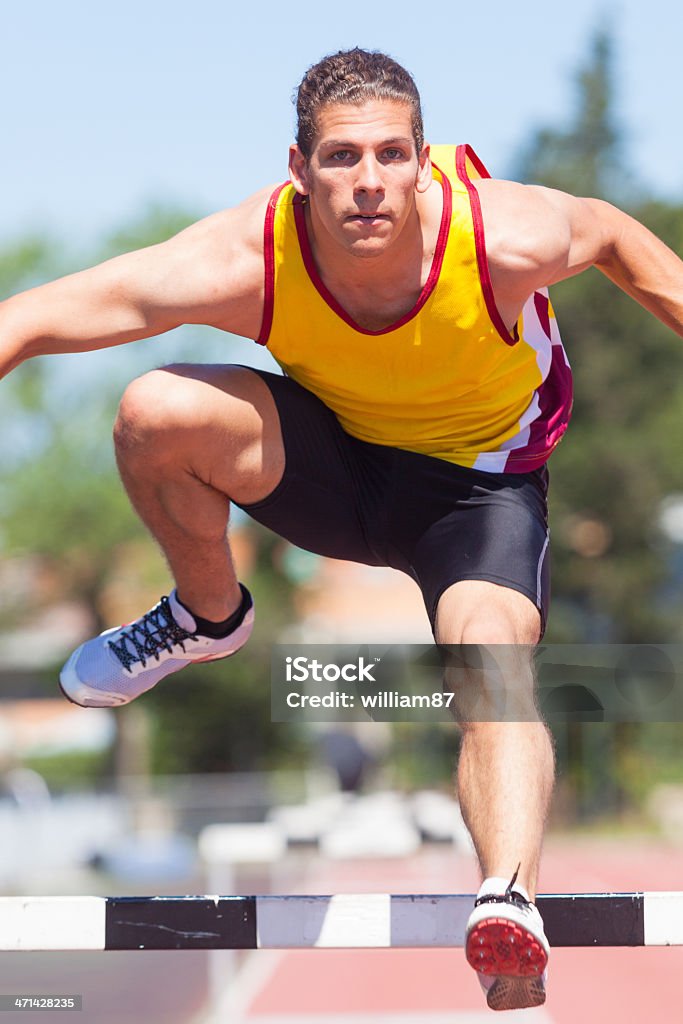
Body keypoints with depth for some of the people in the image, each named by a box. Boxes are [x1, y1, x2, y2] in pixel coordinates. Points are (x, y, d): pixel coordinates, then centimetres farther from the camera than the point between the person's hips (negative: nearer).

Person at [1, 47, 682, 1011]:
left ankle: (510, 904, -46)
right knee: (157, 413, -25)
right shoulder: (246, 262, -29)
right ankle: (208, 615, 3)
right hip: (332, 456, 2)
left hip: (481, 484, -2)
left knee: (497, 665, -32)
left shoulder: (508, 238, -30)